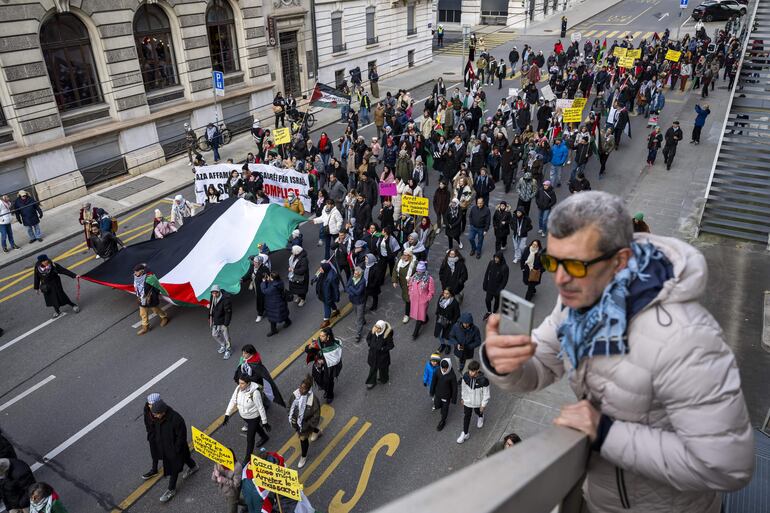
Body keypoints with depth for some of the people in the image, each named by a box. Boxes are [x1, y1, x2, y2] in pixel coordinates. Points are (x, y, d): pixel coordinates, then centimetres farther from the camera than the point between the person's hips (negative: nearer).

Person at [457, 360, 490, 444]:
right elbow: (463, 387, -4)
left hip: (478, 403, -2)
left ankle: (480, 417, 65)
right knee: (466, 417, 15)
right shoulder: (466, 376, -23)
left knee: (478, 412, 29)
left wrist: (483, 405, -10)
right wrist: (462, 398, 7)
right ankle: (465, 433, 34)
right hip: (467, 401, 2)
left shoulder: (483, 380, -33)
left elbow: (486, 393, -18)